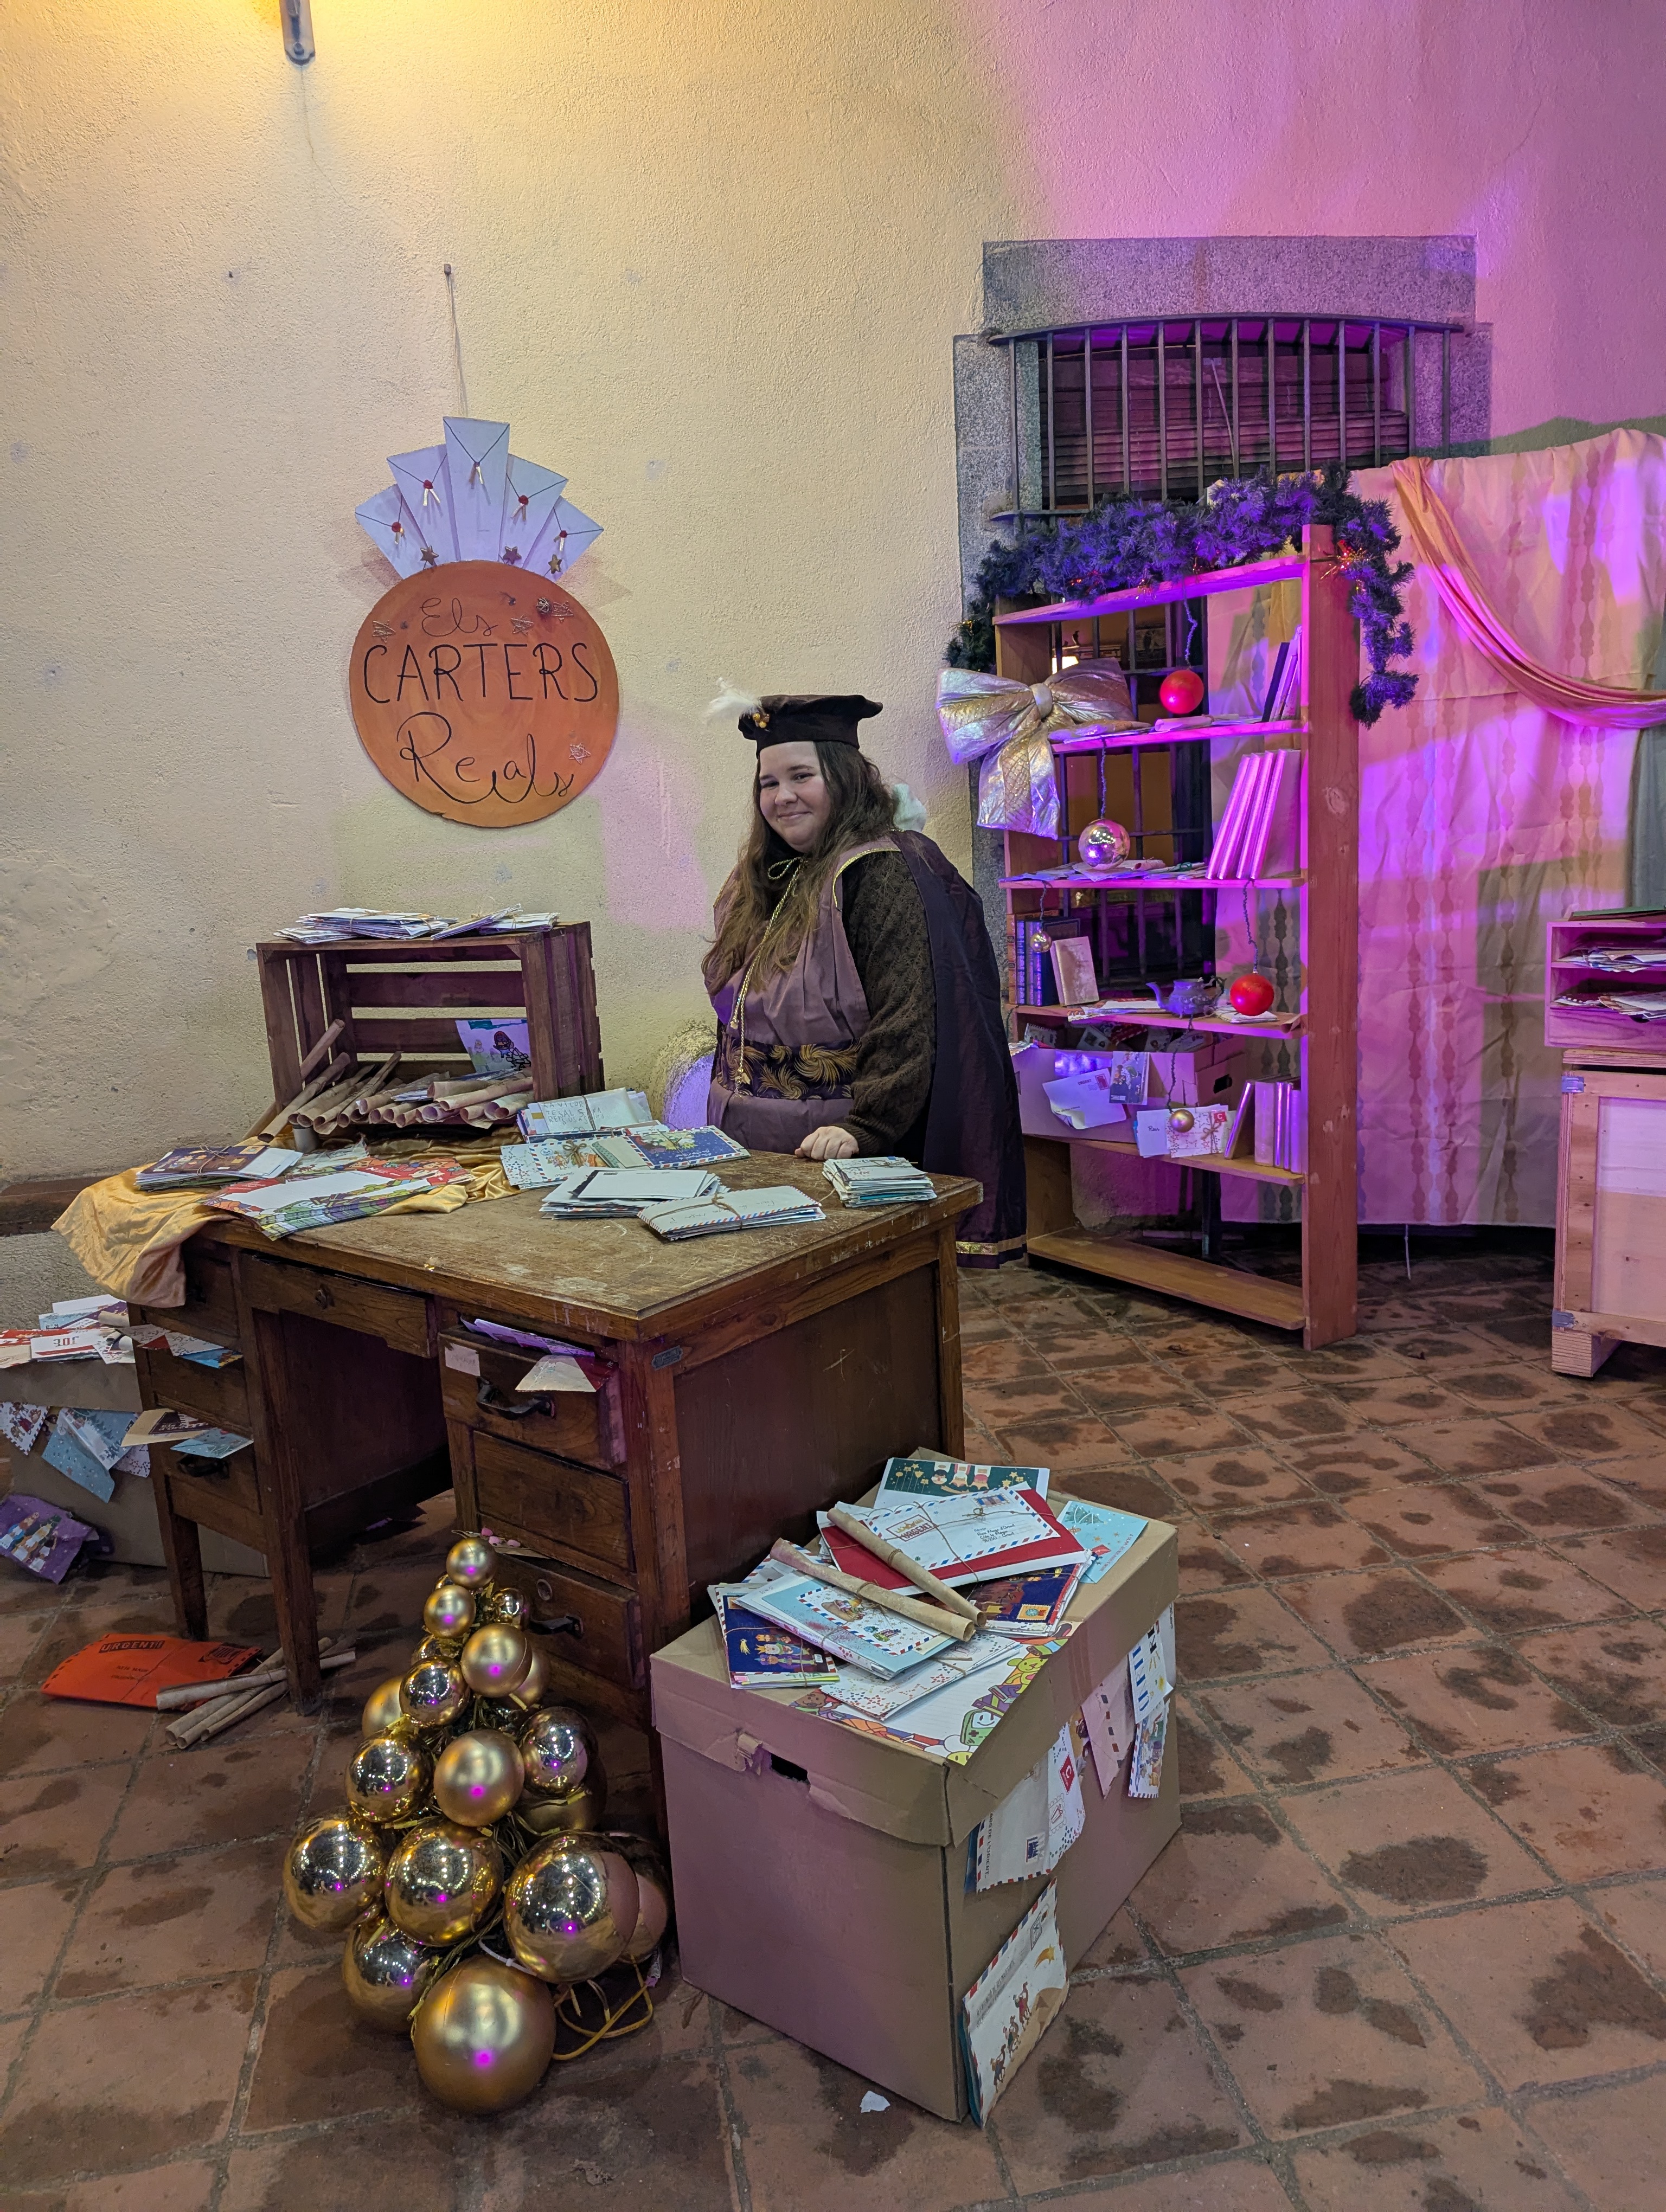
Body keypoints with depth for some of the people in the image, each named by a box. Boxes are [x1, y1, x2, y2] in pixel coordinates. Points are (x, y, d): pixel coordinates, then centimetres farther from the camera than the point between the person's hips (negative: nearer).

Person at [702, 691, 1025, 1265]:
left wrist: (863, 1129, -32)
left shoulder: (879, 876, -16)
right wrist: (724, 1114, 20)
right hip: (751, 1143, 8)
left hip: (829, 1148, -8)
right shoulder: (764, 878, 10)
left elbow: (907, 1024, -25)